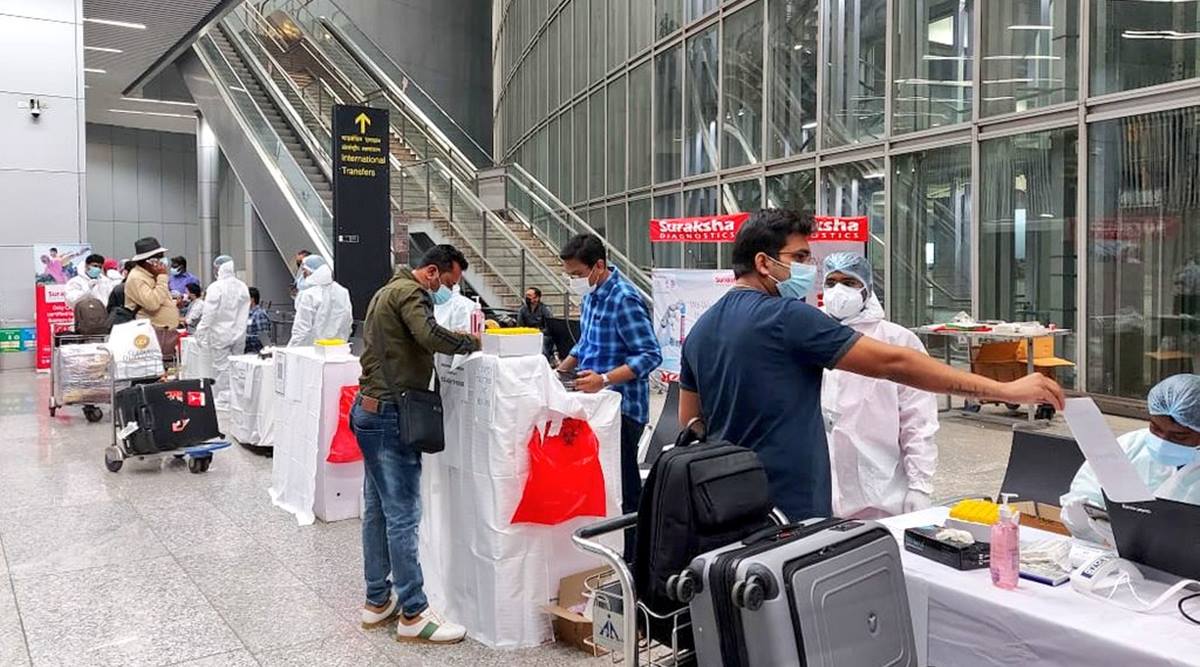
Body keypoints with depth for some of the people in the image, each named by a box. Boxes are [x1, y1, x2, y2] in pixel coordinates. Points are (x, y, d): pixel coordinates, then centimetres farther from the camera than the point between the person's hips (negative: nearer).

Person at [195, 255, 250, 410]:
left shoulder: (215, 287, -14)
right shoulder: (243, 287, 1)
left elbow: (209, 314, -14)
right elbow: (245, 312, 5)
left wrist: (200, 333, -6)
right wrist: (239, 328, 15)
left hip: (220, 334, -5)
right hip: (239, 334, 5)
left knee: (222, 366, 2)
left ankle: (223, 400, 6)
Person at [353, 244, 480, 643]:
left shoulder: (389, 290, 21)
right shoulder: (410, 292, -12)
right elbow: (431, 335, -29)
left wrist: (457, 341, 7)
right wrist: (472, 342, -12)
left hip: (371, 409, 11)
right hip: (389, 415, -11)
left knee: (377, 510, 14)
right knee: (403, 516, -6)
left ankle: (377, 601, 22)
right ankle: (413, 615, 0)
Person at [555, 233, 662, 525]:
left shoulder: (624, 299, -18)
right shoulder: (592, 294, 11)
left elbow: (650, 355, -21)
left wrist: (604, 379, -30)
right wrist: (560, 371, 12)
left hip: (621, 408, -9)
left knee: (623, 489, -3)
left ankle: (631, 547, 7)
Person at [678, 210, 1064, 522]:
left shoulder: (700, 330, 7)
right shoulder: (786, 316, -16)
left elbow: (690, 424, 12)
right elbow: (893, 363, -18)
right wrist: (1006, 390, -14)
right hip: (790, 512, -8)